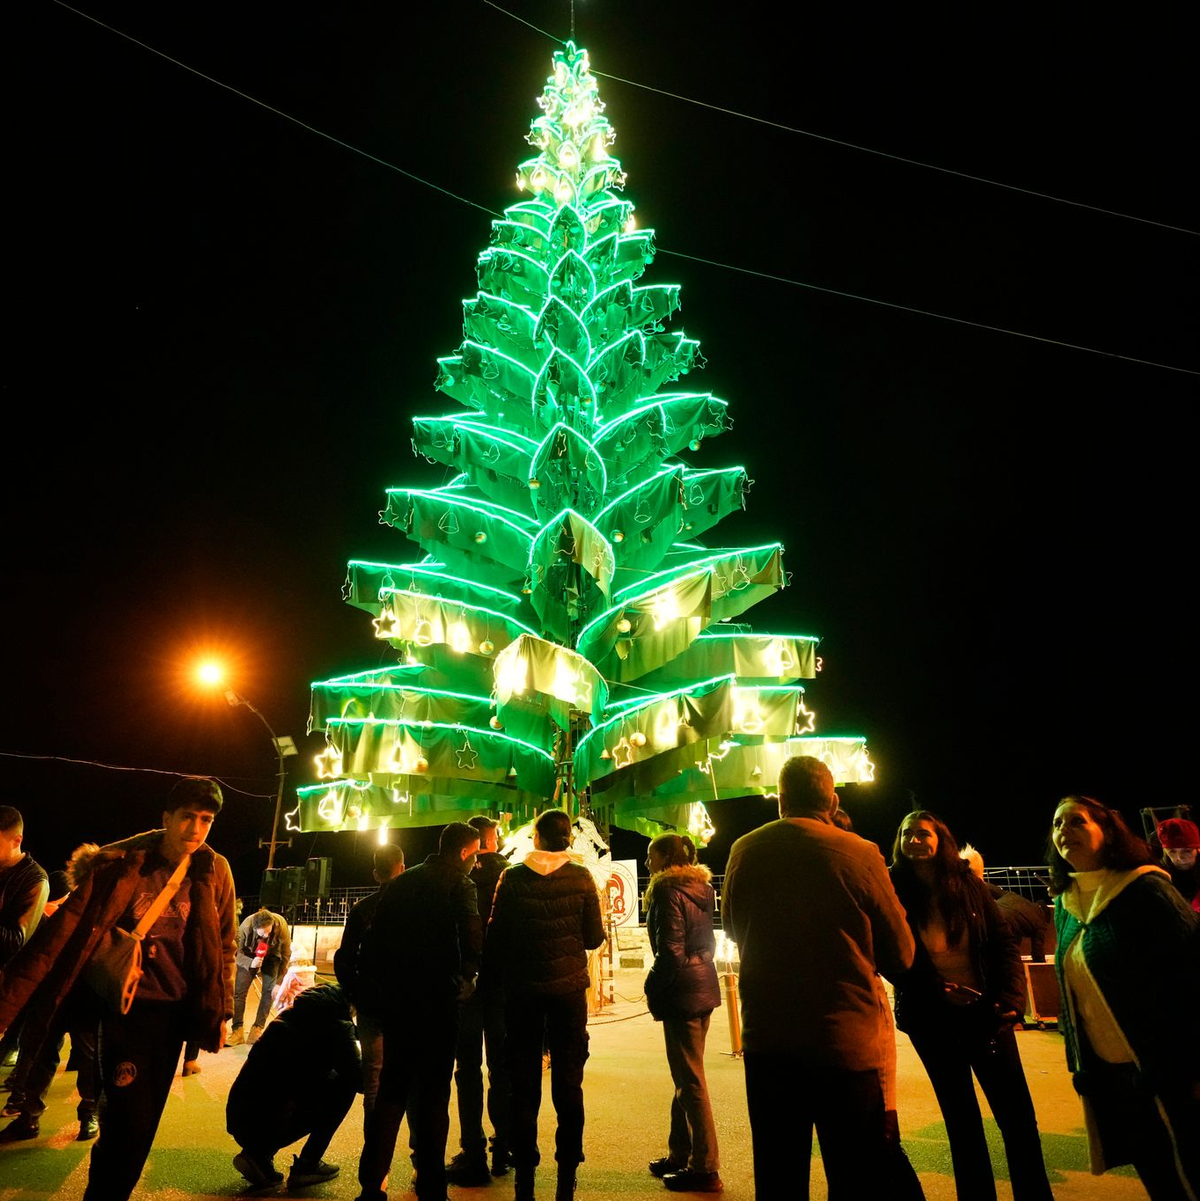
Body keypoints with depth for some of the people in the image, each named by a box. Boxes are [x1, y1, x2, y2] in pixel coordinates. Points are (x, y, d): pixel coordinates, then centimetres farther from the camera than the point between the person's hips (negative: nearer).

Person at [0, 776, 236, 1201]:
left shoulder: (214, 871, -6)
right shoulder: (119, 865, -14)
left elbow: (225, 946, 3)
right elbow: (62, 933, -15)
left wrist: (223, 1010, 4)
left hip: (176, 1010, 3)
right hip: (129, 1007, -3)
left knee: (143, 1121, 13)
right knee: (129, 1121, -3)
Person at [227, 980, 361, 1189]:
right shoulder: (337, 1024, -11)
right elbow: (360, 1080, -10)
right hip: (266, 1125, -8)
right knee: (346, 1083, 2)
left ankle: (258, 1154, 15)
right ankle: (307, 1167, 6)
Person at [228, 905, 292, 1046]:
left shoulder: (281, 926, -33)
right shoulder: (245, 927, -34)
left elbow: (286, 955, -20)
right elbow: (238, 951, -20)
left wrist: (279, 982, -18)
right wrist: (250, 963, -41)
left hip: (271, 956, 0)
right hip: (249, 956, 0)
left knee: (269, 991, -12)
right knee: (239, 991, -8)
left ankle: (256, 1030, -3)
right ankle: (237, 1031, 1)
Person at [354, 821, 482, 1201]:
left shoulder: (401, 882, 11)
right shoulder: (459, 884, -9)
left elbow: (373, 941, 11)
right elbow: (472, 941, -18)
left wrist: (374, 993, 16)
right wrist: (465, 978, 1)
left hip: (397, 999, 6)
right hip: (438, 999, -6)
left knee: (392, 1088, 17)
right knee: (433, 1092, 5)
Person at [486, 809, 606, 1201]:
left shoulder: (512, 877, -4)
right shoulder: (580, 877, -6)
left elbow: (495, 935, -1)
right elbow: (594, 937, -2)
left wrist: (497, 976, 15)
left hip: (522, 989, 0)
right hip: (568, 987, 0)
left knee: (523, 1083, 10)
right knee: (568, 1082, 9)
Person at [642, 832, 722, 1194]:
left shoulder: (668, 891, -16)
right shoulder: (701, 889, 9)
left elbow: (670, 951, -20)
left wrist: (653, 988, -9)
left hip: (682, 992, -9)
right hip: (704, 987, 9)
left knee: (690, 1081, 1)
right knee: (685, 1076, 18)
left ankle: (705, 1168, 10)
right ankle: (679, 1155, 30)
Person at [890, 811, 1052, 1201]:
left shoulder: (969, 884, -1)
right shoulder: (896, 893, -6)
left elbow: (1003, 944, 0)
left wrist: (1010, 1002, -10)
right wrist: (937, 993, -11)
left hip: (984, 1010, 1)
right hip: (931, 1020, -1)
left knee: (1017, 1113, 5)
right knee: (961, 1119, 11)